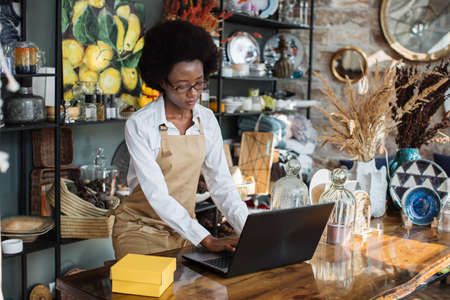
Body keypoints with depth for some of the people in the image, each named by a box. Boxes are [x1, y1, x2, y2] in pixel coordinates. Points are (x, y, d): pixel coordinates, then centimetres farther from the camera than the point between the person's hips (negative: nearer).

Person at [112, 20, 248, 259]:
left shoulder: (207, 120, 0)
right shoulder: (139, 125, -17)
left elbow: (221, 183, 0)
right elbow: (157, 195, -22)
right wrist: (206, 239, -28)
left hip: (184, 227, 4)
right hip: (141, 229, -4)